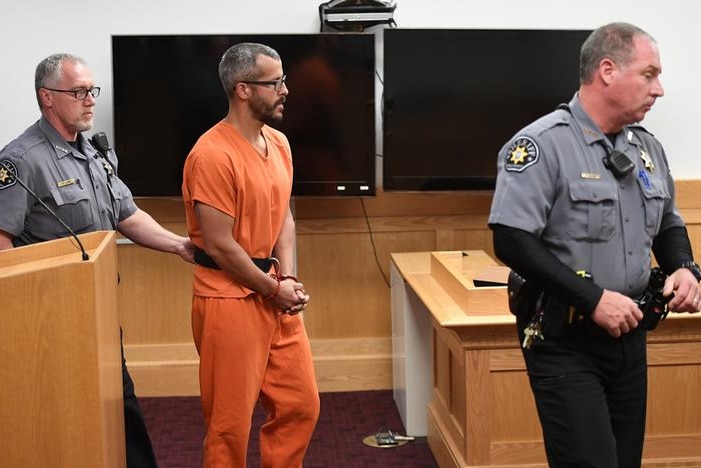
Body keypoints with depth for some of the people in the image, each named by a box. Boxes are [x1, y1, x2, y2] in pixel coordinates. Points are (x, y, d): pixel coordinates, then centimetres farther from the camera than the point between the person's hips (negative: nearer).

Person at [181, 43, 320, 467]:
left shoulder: (279, 143, 7)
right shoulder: (213, 155, -19)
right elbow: (220, 246, -18)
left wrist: (288, 279, -5)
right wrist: (274, 290, -9)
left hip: (276, 295, 8)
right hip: (230, 297, -8)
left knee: (301, 405, 13)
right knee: (231, 421, 4)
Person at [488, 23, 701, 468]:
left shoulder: (648, 148, 9)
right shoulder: (543, 144, -14)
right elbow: (512, 242, -21)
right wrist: (592, 299, -23)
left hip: (629, 336, 7)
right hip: (564, 342, -7)